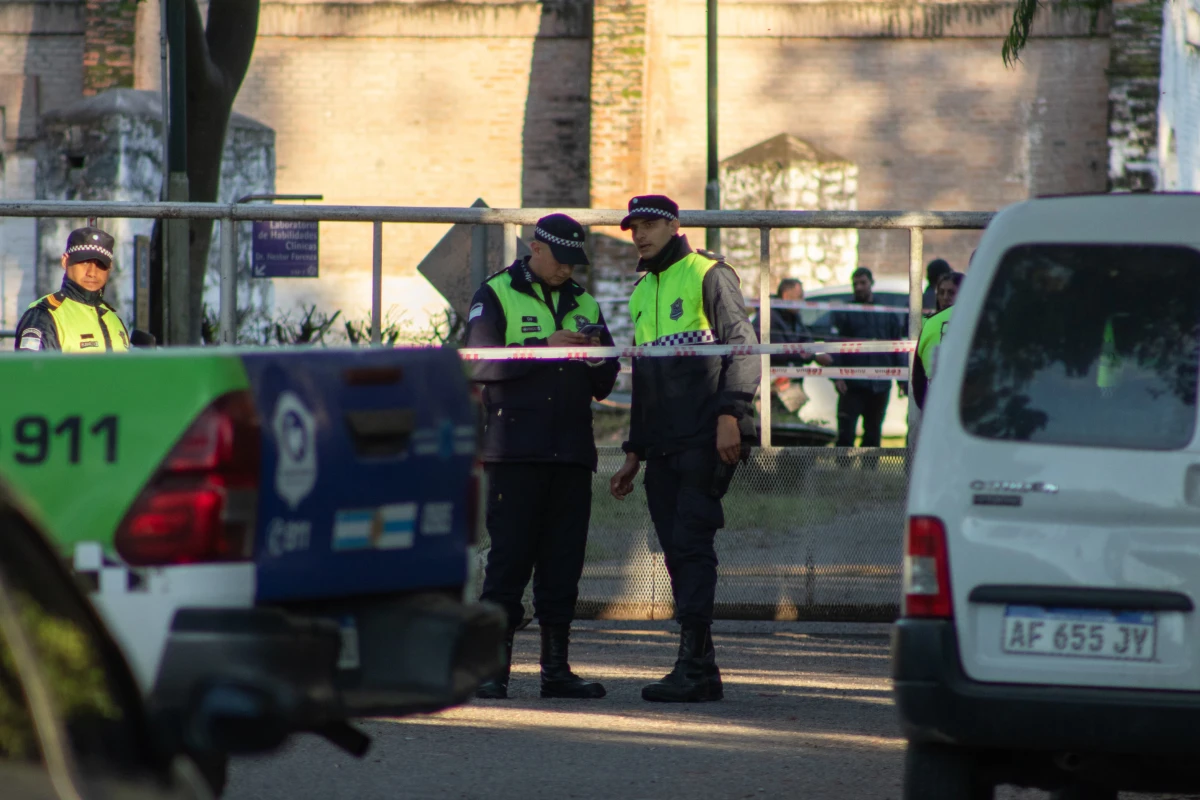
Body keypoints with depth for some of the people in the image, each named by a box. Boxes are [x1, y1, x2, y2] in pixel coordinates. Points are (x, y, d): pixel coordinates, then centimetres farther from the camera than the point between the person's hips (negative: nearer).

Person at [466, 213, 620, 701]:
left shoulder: (583, 305, 19)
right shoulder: (496, 297, 4)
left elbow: (604, 385, 18)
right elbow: (481, 363, -11)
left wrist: (596, 357, -4)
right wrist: (544, 349, -18)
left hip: (571, 454, 5)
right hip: (514, 453, -5)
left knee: (563, 563, 4)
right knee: (509, 557, -7)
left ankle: (556, 668, 8)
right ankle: (493, 666, -5)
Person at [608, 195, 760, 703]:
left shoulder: (709, 275, -1)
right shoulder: (642, 292, 22)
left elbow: (743, 348, -9)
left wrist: (730, 414, -20)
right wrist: (634, 452, 22)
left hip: (706, 441, -8)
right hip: (663, 446, 8)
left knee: (691, 544, -14)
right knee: (678, 553, 4)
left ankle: (693, 668, -16)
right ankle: (702, 672, 7)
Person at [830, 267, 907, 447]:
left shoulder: (888, 314, 13)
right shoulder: (844, 313, 5)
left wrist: (903, 380, 7)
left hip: (880, 385, 3)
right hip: (852, 385, -3)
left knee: (873, 434, 9)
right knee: (846, 433, -10)